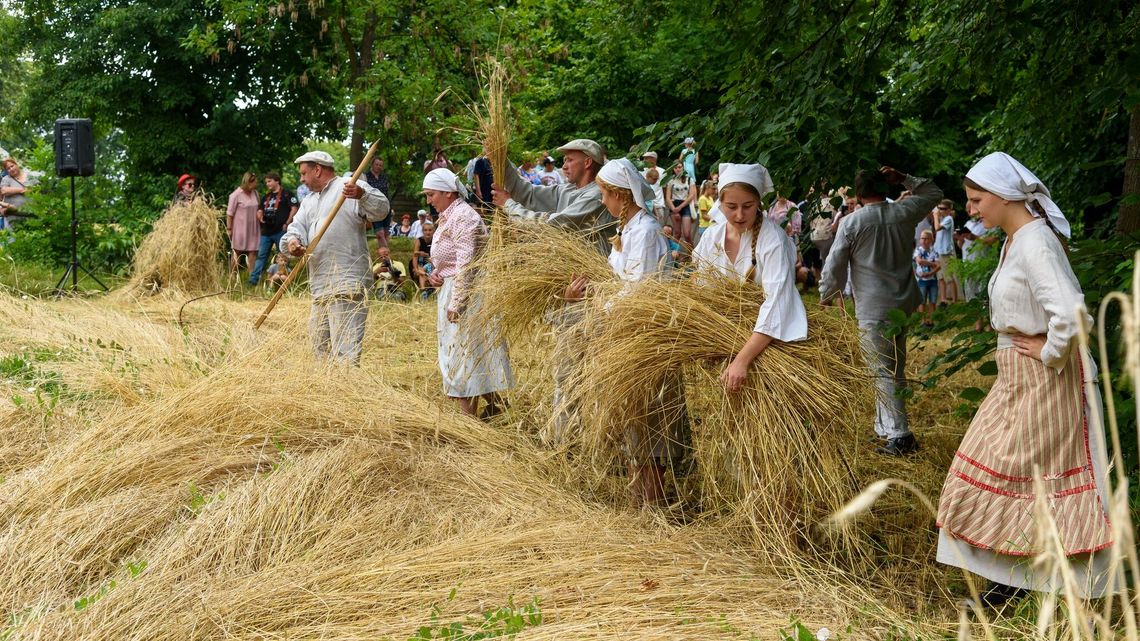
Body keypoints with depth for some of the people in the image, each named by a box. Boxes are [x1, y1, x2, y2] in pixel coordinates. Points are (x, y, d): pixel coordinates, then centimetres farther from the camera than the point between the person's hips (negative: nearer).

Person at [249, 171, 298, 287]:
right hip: (266, 231, 7)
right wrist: (260, 217, 4)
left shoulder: (286, 194, -4)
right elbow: (260, 210, 27)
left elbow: (294, 208, -11)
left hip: (280, 231, -7)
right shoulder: (267, 196, 19)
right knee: (261, 256, 7)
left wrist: (287, 223, -13)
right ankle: (253, 280, 7)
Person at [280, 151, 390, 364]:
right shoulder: (309, 201, 24)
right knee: (320, 343, 18)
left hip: (347, 284, -9)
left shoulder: (351, 187, -2)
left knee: (344, 350, -15)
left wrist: (361, 195, -36)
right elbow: (296, 227, 12)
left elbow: (381, 210, -16)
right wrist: (292, 241, -12)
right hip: (320, 288, 9)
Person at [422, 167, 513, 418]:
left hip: (464, 294, -10)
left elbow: (466, 263, -22)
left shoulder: (462, 216, -15)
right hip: (452, 291, 10)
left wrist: (456, 303, -23)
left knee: (462, 356, -7)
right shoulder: (448, 216, 15)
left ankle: (468, 418, -2)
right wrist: (436, 273, 6)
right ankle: (494, 404, 21)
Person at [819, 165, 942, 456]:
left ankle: (899, 435, -6)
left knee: (885, 373, -2)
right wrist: (904, 178, 13)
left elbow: (834, 268, -5)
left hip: (873, 309, -5)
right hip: (904, 304, 5)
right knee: (895, 369, 16)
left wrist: (826, 296, 13)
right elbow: (933, 192, 22)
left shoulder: (851, 223, -10)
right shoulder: (904, 212, 1)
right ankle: (885, 426, 25)